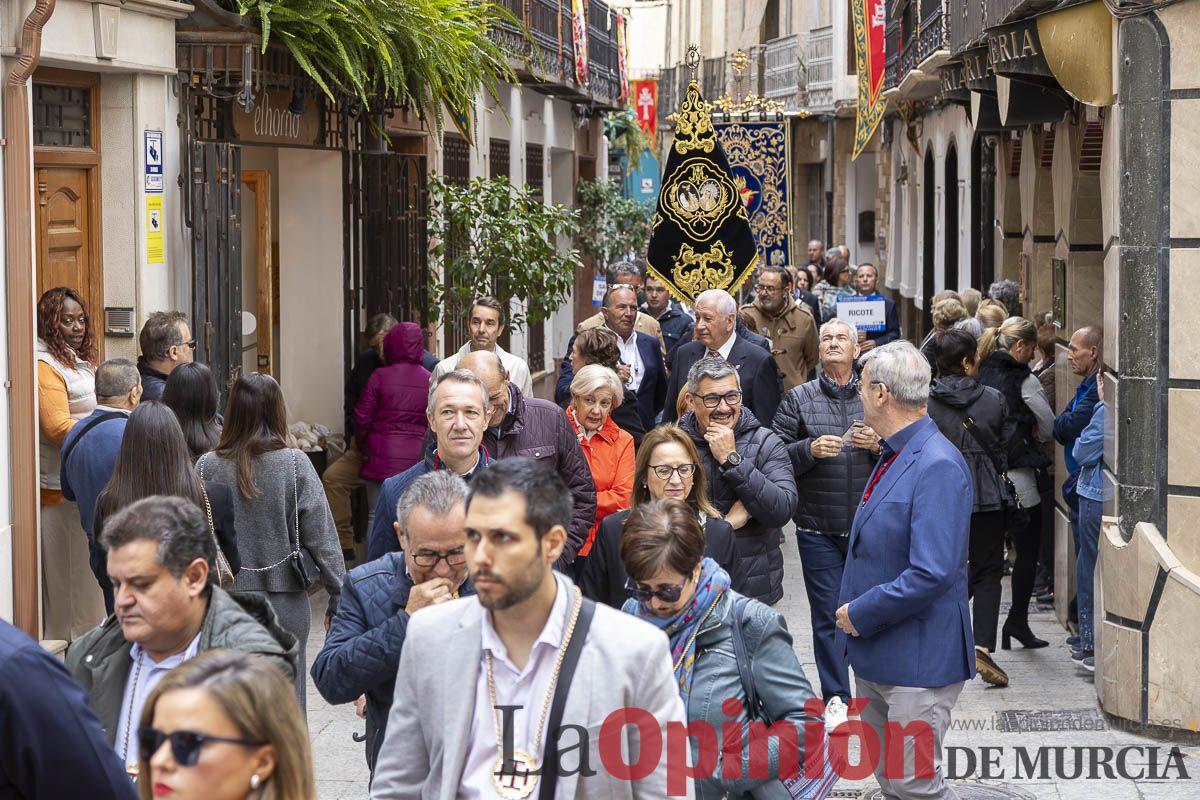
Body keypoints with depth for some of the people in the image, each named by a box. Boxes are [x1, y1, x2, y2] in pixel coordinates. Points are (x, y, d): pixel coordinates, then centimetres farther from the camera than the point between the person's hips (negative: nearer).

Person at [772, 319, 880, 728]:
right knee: (827, 615, 2)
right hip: (818, 529, 0)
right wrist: (810, 449, -16)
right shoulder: (797, 400, 6)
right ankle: (836, 697, 10)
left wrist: (879, 445, -13)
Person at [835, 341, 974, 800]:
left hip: (917, 659, -10)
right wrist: (853, 612, 8)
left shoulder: (938, 466, -20)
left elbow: (931, 574, -27)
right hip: (873, 654, 10)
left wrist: (860, 615, -17)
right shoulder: (892, 456, 12)